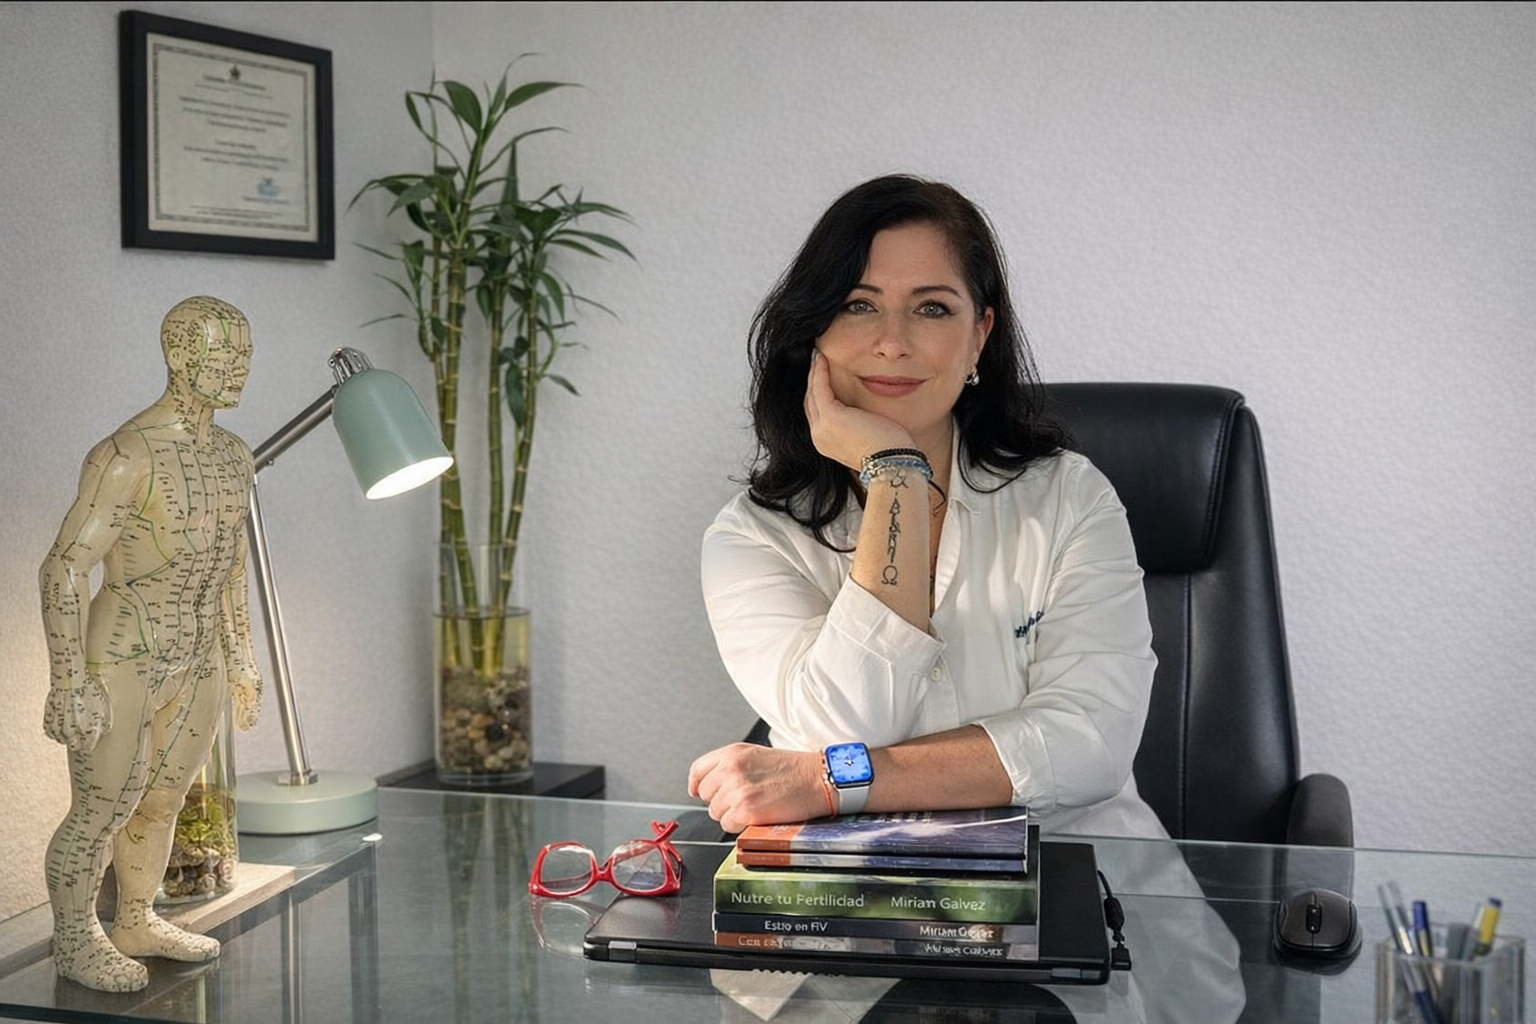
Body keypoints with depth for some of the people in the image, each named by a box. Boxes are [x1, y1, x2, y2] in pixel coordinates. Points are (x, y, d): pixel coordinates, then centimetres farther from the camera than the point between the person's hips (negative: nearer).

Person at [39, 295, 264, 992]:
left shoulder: (234, 458, 6)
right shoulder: (126, 457, -19)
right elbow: (64, 568, -18)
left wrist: (240, 657, 22)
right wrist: (69, 683, -20)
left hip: (199, 667, 7)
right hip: (120, 667, -7)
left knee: (162, 802, 19)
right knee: (99, 813, 4)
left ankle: (137, 923, 37)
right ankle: (74, 942, 24)